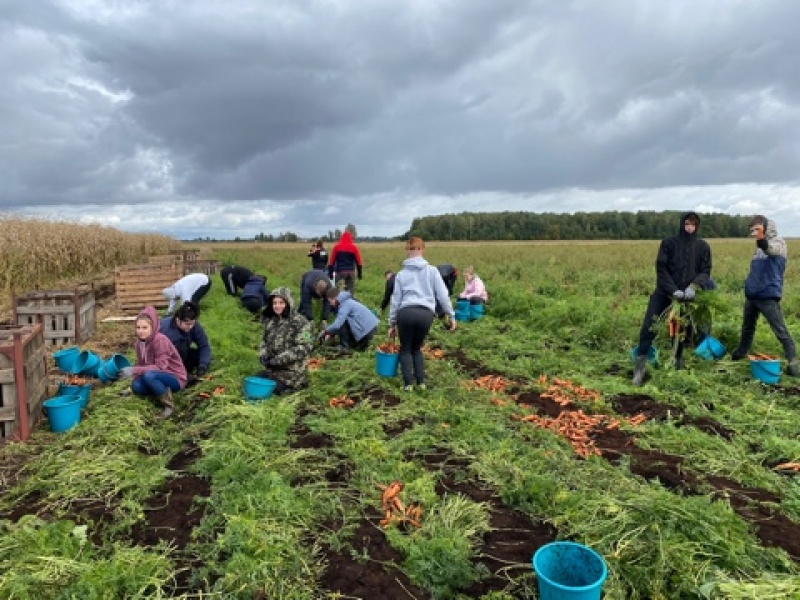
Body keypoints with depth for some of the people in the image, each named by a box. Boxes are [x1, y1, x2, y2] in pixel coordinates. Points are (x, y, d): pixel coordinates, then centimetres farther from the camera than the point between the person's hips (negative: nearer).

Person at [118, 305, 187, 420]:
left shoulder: (160, 340, -23)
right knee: (136, 386, -18)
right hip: (159, 376, 7)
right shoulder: (139, 342, 1)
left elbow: (161, 367, -27)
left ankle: (169, 404, -17)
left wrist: (134, 370, -31)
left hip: (175, 378, -7)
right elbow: (141, 364, 8)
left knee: (149, 376, -33)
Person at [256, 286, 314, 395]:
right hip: (272, 369, 7)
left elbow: (304, 348, -21)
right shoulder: (270, 320, 6)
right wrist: (263, 356, -4)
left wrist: (279, 360, -24)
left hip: (291, 372, -7)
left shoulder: (300, 322, -16)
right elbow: (265, 341, 18)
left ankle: (295, 385, 9)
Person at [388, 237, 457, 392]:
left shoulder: (401, 274, 14)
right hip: (426, 314, 1)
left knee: (405, 349, 18)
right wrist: (451, 315, 14)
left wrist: (392, 323, 23)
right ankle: (421, 382, 15)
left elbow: (396, 300, 16)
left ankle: (408, 383, 7)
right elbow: (442, 295, 7)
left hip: (406, 313, -1)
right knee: (417, 348, 23)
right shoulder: (432, 270, 12)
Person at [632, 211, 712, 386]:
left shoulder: (703, 246, 2)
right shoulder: (668, 243, -3)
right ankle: (640, 363, -1)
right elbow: (661, 269, -7)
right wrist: (673, 290, -18)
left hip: (687, 295, 2)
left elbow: (705, 272, 0)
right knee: (649, 327, -8)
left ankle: (678, 363, 24)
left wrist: (693, 287, -19)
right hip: (665, 292, -1)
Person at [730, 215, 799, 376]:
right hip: (752, 294, 7)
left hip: (769, 295, -7)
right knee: (747, 327, 20)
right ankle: (741, 352, 35)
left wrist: (762, 240, -57)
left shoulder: (778, 242, -9)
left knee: (780, 330, -5)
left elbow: (771, 249, -35)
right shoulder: (759, 246, 14)